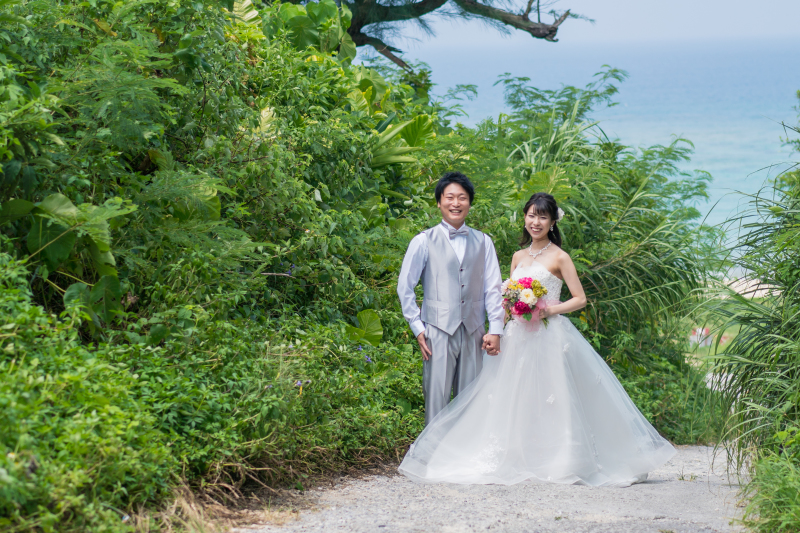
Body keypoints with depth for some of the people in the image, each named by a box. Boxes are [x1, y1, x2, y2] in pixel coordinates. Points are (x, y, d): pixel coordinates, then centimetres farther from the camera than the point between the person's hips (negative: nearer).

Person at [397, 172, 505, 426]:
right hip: (438, 332, -3)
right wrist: (417, 327, -1)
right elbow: (405, 287, 4)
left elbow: (492, 288, 9)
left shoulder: (483, 242, 11)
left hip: (473, 333, 3)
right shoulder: (424, 242, 2)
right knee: (436, 398, -5)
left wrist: (495, 330, 2)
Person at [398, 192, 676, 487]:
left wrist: (549, 310, -15)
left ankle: (561, 463, -4)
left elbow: (580, 299, -2)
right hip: (518, 336, 6)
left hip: (550, 335, -6)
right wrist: (497, 330, 6)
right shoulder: (518, 257, 16)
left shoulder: (559, 258, -1)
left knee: (550, 399, -9)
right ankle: (518, 461, 5)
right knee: (515, 399, 1)